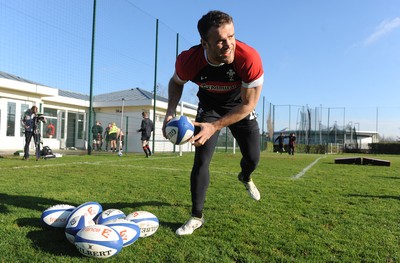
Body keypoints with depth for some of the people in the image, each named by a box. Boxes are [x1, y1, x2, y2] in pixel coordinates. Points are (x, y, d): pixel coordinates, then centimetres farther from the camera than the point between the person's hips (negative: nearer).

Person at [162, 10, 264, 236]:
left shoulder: (249, 58, -36)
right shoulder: (188, 61, -30)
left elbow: (248, 104, -26)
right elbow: (176, 83, -5)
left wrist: (214, 127, -34)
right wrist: (171, 112, -22)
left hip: (240, 107, 0)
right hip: (209, 106, 0)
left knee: (253, 158, 1)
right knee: (201, 160, -10)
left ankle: (245, 178, 41)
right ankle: (197, 216, 6)